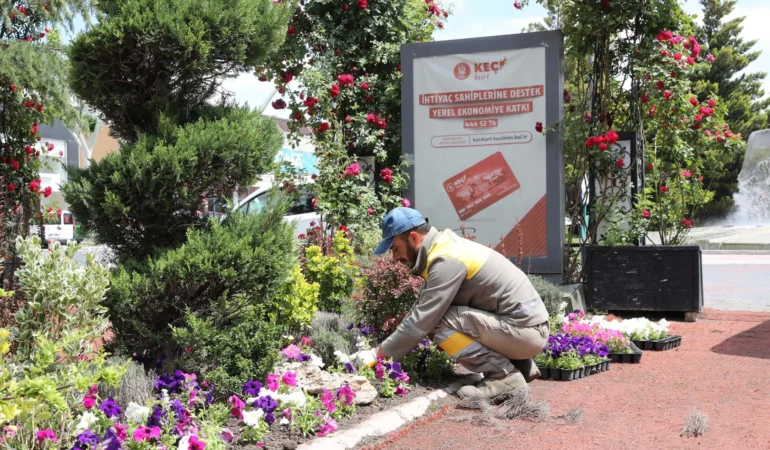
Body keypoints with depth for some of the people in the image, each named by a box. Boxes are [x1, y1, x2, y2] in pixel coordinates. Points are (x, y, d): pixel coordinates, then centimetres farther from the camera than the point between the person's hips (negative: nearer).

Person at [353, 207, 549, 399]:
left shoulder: (446, 261, -19)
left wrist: (378, 354, -11)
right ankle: (523, 366, 14)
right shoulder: (443, 248, 11)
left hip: (526, 330, -10)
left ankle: (505, 375, -9)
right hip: (526, 324, 10)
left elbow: (421, 321, -20)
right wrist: (387, 348, 7)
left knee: (439, 322, -17)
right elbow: (421, 310, 16)